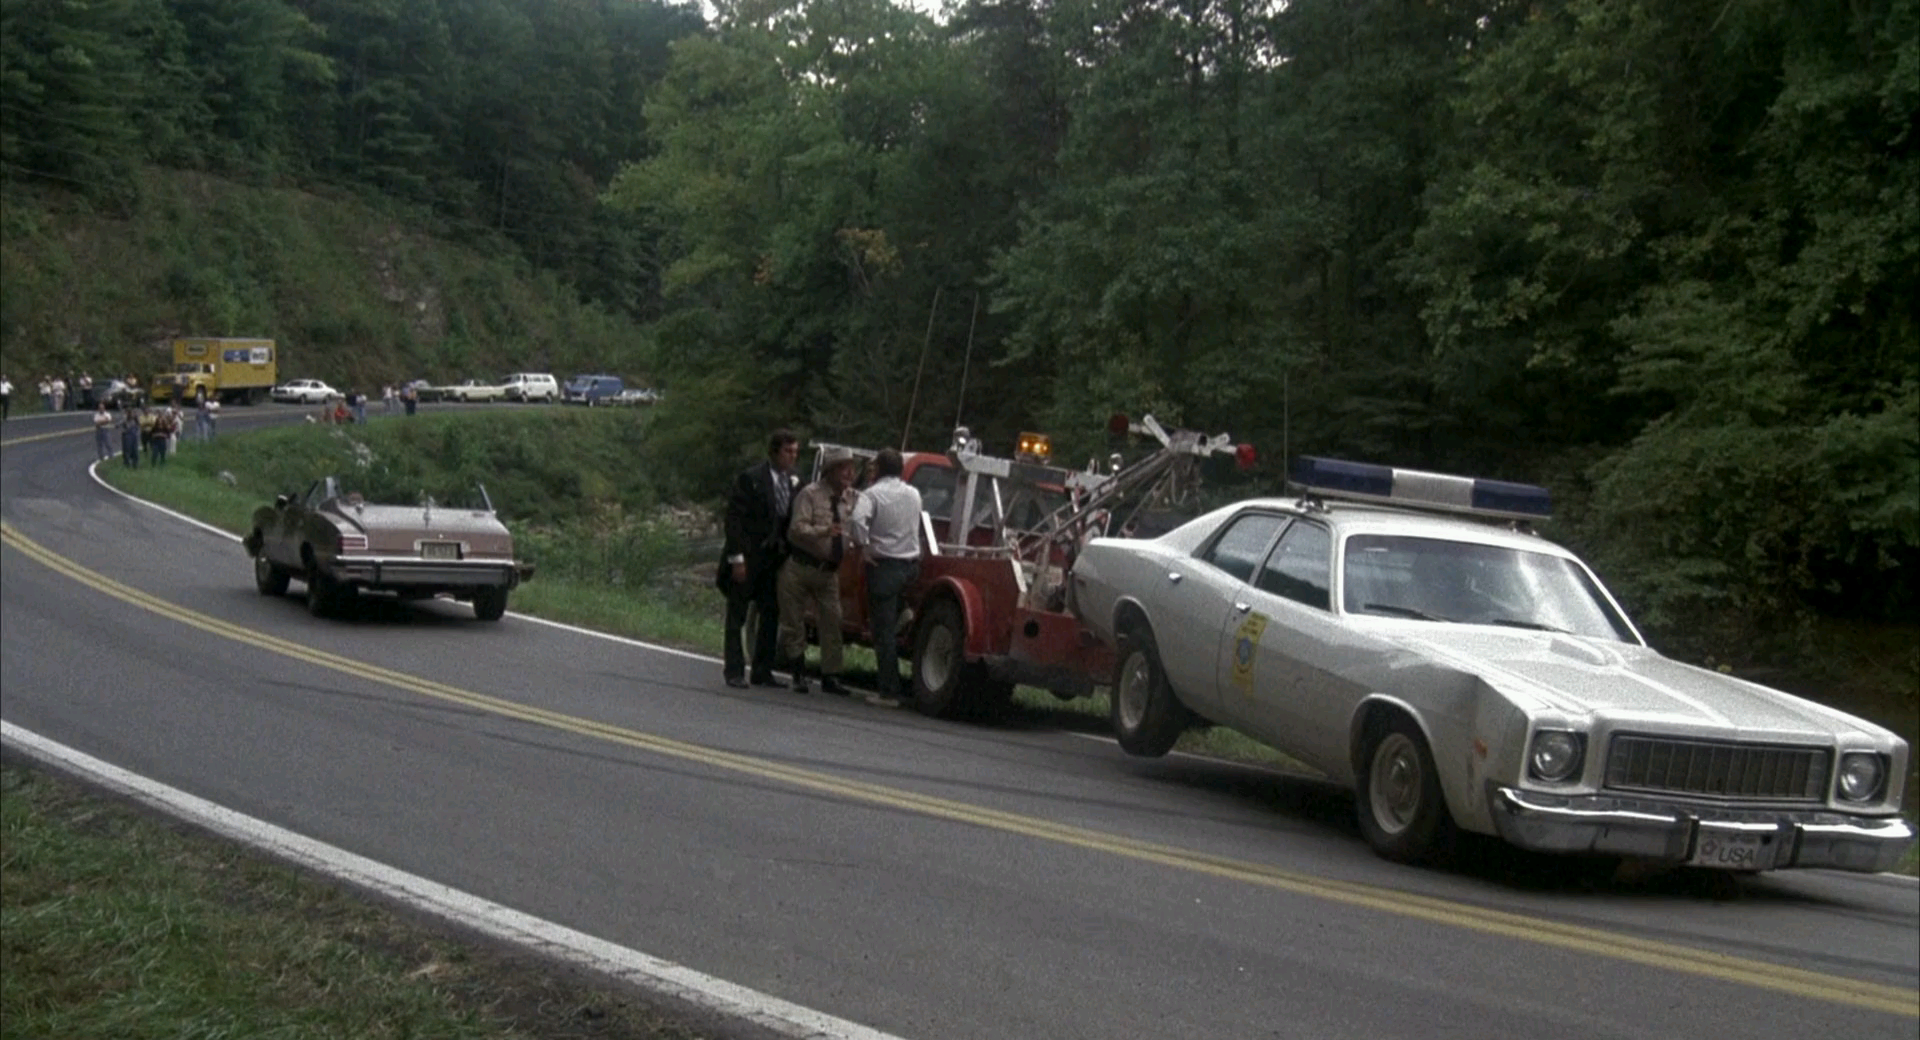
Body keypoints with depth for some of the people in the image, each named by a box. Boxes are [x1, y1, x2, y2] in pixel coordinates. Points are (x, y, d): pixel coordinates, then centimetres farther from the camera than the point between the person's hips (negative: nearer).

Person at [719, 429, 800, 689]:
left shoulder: (793, 482, 6)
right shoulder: (751, 478, -10)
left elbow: (791, 521, 10)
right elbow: (734, 518, -12)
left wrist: (787, 553, -1)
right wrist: (737, 558, -16)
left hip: (773, 560, 6)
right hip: (748, 558, -6)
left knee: (771, 616, 8)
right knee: (737, 616, 3)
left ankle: (763, 672, 15)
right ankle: (734, 671, 7)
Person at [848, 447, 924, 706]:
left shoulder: (872, 494, -9)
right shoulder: (914, 494, 9)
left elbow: (857, 521, -25)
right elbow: (914, 525, 11)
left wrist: (864, 547, -11)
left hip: (884, 565, -5)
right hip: (912, 564, 5)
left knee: (883, 630, -2)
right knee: (892, 625, 15)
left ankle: (889, 692, -3)